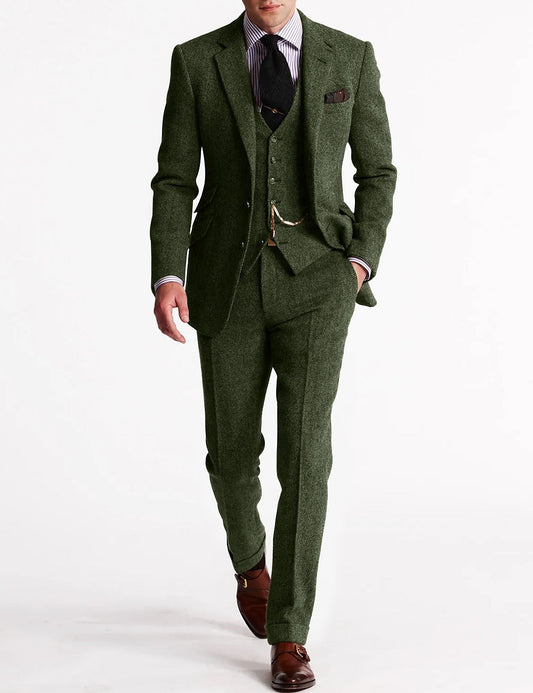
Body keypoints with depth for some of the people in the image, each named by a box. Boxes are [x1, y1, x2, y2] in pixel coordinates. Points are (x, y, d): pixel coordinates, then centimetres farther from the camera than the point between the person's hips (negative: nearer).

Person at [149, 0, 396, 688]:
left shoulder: (351, 57, 2)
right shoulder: (196, 61, 2)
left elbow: (378, 171, 10)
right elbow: (175, 183, 0)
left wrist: (361, 262, -4)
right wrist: (167, 278, -15)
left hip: (315, 283, -1)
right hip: (229, 283, 1)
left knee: (305, 455, -11)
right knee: (232, 452, 10)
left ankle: (288, 637, -1)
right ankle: (251, 564, 42)